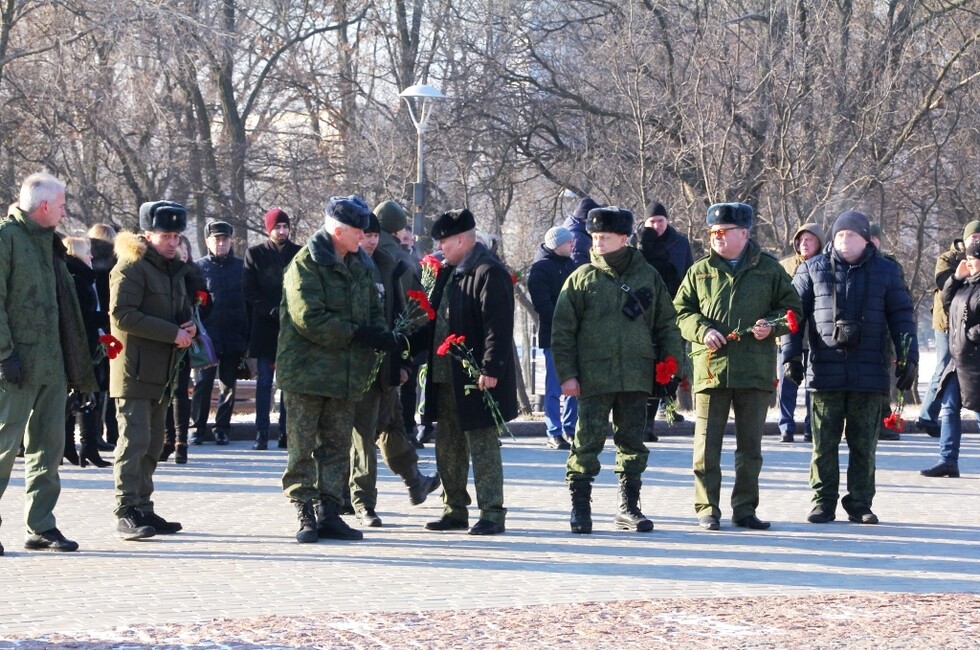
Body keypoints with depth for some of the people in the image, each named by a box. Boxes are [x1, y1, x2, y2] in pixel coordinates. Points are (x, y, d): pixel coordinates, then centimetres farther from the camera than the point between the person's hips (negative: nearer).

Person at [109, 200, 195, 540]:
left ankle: (143, 509, 16)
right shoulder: (131, 267, -9)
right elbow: (122, 314, -18)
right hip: (135, 369, -9)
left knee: (153, 444, 10)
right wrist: (172, 332, -20)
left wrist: (189, 327, 4)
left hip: (162, 371, 9)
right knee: (134, 440, -11)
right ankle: (126, 513, -11)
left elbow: (183, 312, 29)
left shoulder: (174, 269, 19)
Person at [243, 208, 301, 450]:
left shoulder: (299, 254, 7)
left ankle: (285, 434, 6)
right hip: (266, 328, -1)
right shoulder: (255, 254, 5)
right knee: (264, 382, -1)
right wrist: (272, 310, -10)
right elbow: (250, 291, 1)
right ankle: (261, 435, -1)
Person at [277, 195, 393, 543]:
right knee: (302, 448, -2)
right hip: (307, 370, -7)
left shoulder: (360, 266, 12)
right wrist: (358, 334, -20)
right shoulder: (305, 264, -11)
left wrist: (382, 338, -6)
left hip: (346, 375, 7)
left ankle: (329, 514, 15)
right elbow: (309, 318, -20)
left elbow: (373, 312, 18)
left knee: (337, 448, 9)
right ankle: (306, 515, 2)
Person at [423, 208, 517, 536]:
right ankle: (454, 510, 22)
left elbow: (498, 326, -19)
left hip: (476, 377, -9)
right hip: (446, 376, 10)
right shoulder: (448, 272, 14)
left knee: (482, 446, -4)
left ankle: (492, 513, 0)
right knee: (448, 447, 14)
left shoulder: (489, 273, -14)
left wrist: (490, 369, -23)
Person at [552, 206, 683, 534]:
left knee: (632, 443, 8)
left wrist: (671, 362, 4)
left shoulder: (647, 276, 8)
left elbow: (666, 323, 14)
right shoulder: (582, 278, 3)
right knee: (588, 441, -5)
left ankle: (629, 507, 17)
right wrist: (566, 374, -5)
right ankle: (580, 507, 2)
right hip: (594, 377, -2)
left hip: (636, 377, 2)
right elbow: (562, 331, 2)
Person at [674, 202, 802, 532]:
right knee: (707, 443, -2)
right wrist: (702, 330, -8)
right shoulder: (700, 271, 9)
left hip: (755, 370, 0)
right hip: (710, 366, 0)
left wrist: (772, 324, -9)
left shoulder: (768, 269, 7)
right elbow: (681, 311, 10)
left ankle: (745, 509, 15)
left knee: (750, 446, 6)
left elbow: (792, 307, 11)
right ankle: (707, 509, 5)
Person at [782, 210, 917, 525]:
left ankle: (860, 504, 10)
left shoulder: (885, 271, 8)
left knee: (864, 445, 3)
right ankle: (824, 503, 9)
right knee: (824, 443, 1)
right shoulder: (813, 269, 8)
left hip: (869, 374, 0)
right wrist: (791, 355, 0)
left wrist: (909, 357, 1)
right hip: (825, 372, 0)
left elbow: (901, 316, 9)